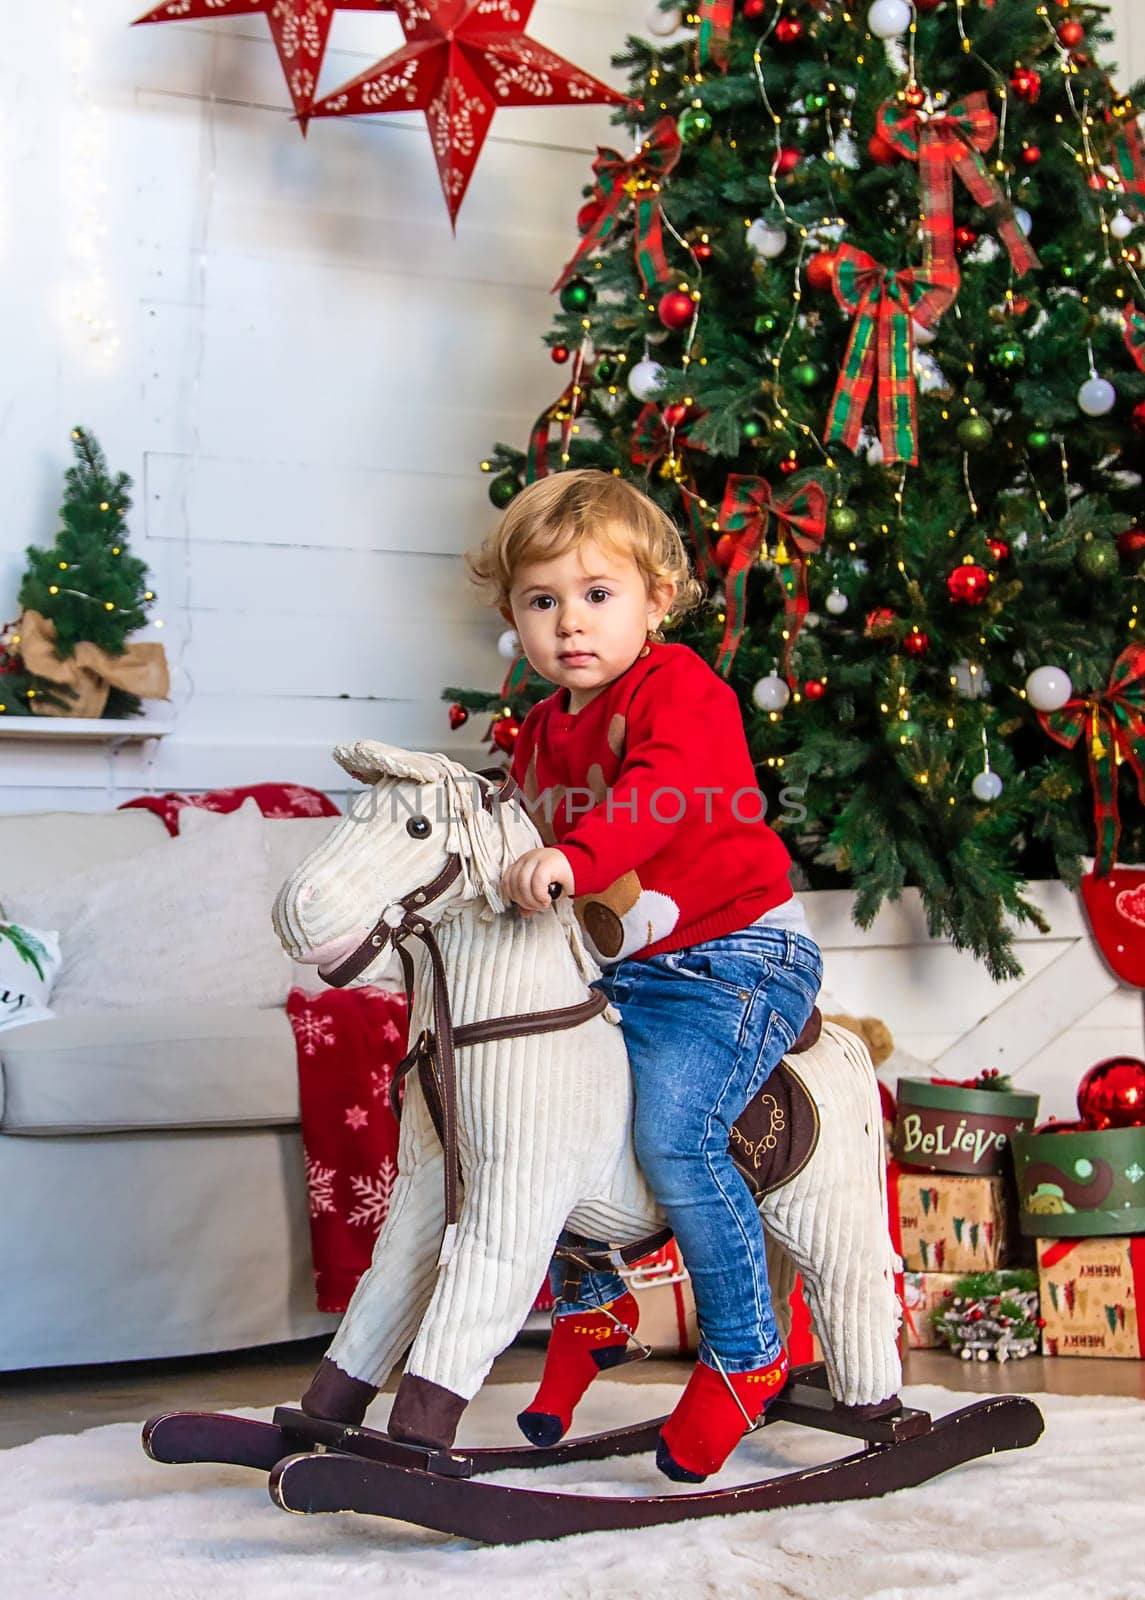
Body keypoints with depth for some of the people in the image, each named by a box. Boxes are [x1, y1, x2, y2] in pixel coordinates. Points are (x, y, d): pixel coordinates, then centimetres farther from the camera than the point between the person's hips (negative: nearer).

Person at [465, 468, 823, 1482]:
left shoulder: (678, 687, -11)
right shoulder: (545, 730, 14)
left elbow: (665, 790, -32)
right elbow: (529, 827, 26)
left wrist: (572, 857, -46)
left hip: (732, 956, -8)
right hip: (618, 971, 8)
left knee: (673, 1133, -23)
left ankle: (745, 1356, -4)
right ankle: (595, 1305, 27)